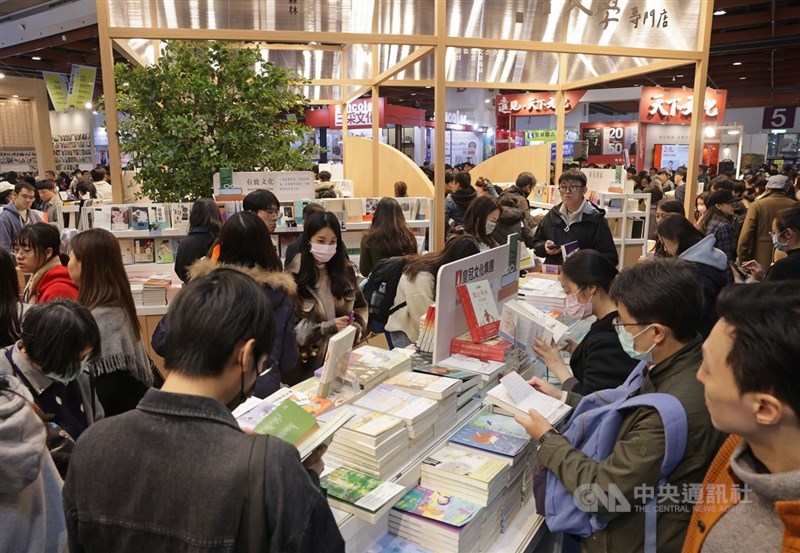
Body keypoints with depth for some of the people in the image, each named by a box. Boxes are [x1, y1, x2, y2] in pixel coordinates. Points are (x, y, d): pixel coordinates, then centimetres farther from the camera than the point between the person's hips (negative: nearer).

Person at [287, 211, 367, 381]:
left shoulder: (346, 270, 3)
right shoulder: (294, 277, -12)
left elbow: (360, 307, 12)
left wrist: (355, 329, -7)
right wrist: (329, 327, -22)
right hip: (309, 361, -4)